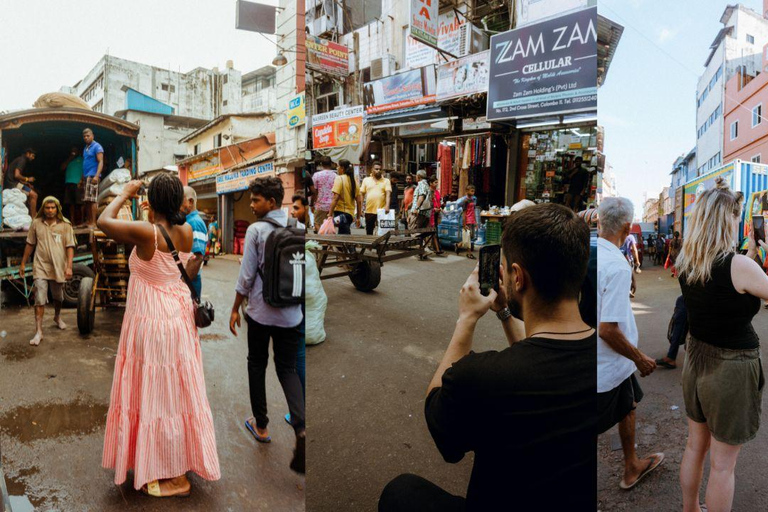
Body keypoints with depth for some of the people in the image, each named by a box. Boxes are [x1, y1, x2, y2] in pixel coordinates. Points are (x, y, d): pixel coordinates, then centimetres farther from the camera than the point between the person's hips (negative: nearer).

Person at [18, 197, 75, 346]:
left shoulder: (65, 224, -5)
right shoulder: (36, 223, 0)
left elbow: (70, 247, -7)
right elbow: (30, 244, 9)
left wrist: (69, 266, -15)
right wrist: (23, 263, 11)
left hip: (58, 267, 0)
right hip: (40, 267, 0)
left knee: (58, 297, 18)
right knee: (39, 300, -6)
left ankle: (57, 317, 46)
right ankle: (39, 332, -2)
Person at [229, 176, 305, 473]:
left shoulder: (256, 230, -9)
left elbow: (247, 276, -9)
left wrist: (235, 309, 2)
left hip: (261, 312, -3)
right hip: (291, 313, 4)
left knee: (257, 366, 16)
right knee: (288, 369, 11)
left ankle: (260, 425, 27)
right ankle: (301, 428, -8)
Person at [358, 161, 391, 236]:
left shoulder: (386, 181, 5)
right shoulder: (366, 180, 10)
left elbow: (388, 194, -7)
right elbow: (361, 194, 10)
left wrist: (387, 206, -23)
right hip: (369, 211, 2)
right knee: (369, 232, 8)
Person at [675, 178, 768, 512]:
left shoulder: (686, 263, -3)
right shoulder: (738, 265, -23)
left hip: (696, 360, 7)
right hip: (731, 370, -6)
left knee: (695, 447, 24)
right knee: (722, 464, 11)